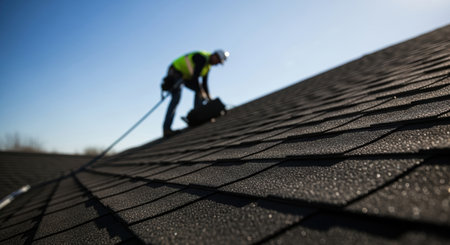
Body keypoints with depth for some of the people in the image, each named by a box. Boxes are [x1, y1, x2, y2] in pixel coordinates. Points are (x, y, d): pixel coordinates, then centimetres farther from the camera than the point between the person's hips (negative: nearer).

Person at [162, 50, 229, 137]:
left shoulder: (208, 65, 7)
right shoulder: (202, 58, -23)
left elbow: (204, 83, 10)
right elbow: (195, 77, -28)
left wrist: (209, 97, 4)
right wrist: (201, 93, -25)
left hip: (186, 76, 10)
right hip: (176, 72, -10)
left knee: (200, 90, 1)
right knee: (176, 98, -23)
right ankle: (166, 128, -29)